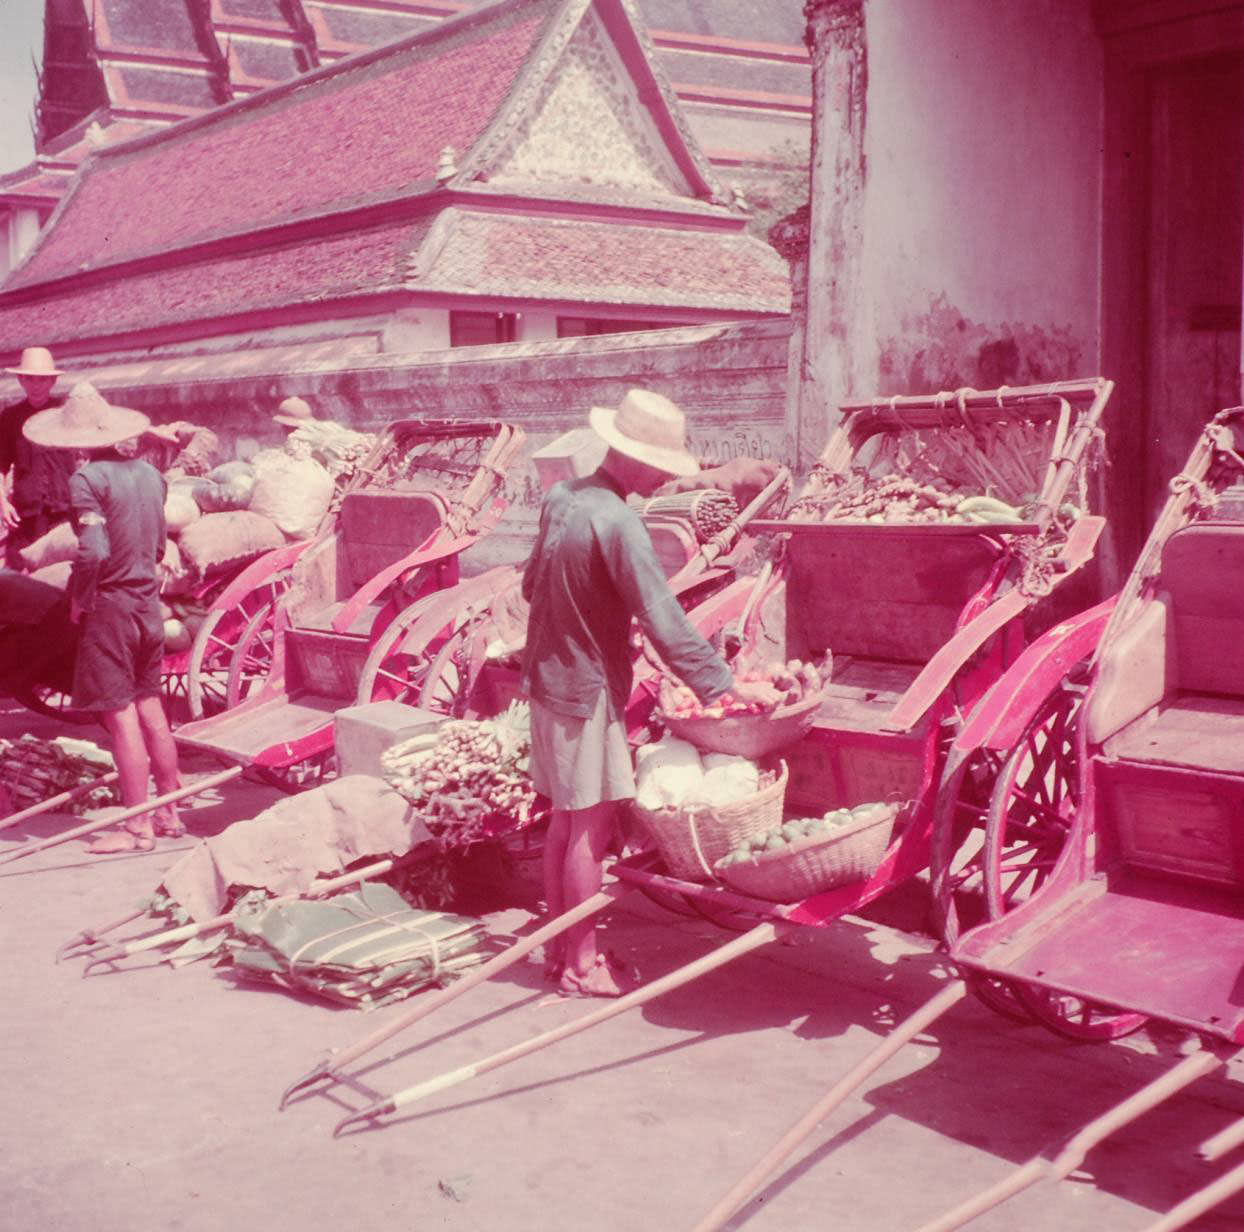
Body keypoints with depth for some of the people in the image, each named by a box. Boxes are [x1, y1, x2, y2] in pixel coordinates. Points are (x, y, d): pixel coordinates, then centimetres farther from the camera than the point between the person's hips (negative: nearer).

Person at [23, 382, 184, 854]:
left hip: (109, 605, -7)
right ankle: (170, 812, 24)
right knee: (150, 708, 16)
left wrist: (80, 599, -9)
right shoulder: (149, 473, 7)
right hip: (148, 602, 7)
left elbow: (93, 551, -23)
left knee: (121, 716, -1)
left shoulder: (87, 478, -15)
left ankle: (138, 827, 4)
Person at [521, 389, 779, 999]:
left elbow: (532, 583, 17)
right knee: (590, 829, 1)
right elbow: (664, 624, -24)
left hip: (549, 679, 9)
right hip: (587, 691, -9)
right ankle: (583, 966, 11)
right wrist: (729, 684, -19)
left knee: (565, 821, 17)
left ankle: (559, 949, 27)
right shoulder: (617, 524, -23)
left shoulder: (561, 497, 4)